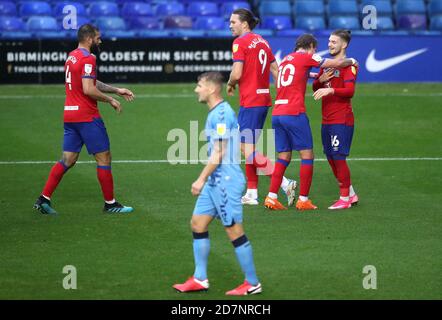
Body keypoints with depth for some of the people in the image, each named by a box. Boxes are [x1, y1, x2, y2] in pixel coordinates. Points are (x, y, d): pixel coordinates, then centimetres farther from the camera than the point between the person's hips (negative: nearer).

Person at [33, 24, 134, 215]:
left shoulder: (72, 56, 15)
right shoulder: (87, 59, -14)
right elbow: (88, 90, -23)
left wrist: (116, 90, 25)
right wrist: (110, 100, -10)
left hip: (70, 114, 9)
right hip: (87, 116, -9)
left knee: (68, 160, 9)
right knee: (104, 158, 2)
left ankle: (43, 199, 2)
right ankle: (110, 203, 7)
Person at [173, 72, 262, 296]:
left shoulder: (222, 114, -17)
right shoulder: (216, 113, 14)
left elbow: (218, 153, -20)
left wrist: (202, 179, -18)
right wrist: (205, 179, 23)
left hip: (225, 182, -10)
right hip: (215, 182, 10)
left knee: (234, 231, -5)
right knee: (197, 224, 10)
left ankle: (252, 283, 2)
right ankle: (200, 279, 14)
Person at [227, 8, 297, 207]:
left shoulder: (241, 42, -10)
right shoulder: (262, 42, 15)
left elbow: (237, 73, -18)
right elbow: (276, 71, 16)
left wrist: (230, 84, 2)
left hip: (250, 102, -9)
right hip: (264, 99, 9)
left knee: (247, 149, -8)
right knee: (247, 148, 14)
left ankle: (285, 184, -15)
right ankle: (251, 193, 14)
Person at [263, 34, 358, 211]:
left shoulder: (285, 60, 21)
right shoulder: (305, 57, 0)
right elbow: (337, 63, 2)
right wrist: (352, 61, 21)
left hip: (277, 114, 7)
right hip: (294, 114, -7)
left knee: (284, 157, 12)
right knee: (307, 155, 1)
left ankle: (271, 197, 4)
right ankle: (303, 199, 0)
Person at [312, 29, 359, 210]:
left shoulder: (348, 65, -9)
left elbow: (350, 91, -21)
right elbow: (315, 89, 19)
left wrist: (330, 90, -34)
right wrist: (321, 80, -2)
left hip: (341, 120, -9)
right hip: (327, 120, 9)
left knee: (338, 157, -9)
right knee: (330, 157, 11)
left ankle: (345, 198, 0)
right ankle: (351, 194, 23)